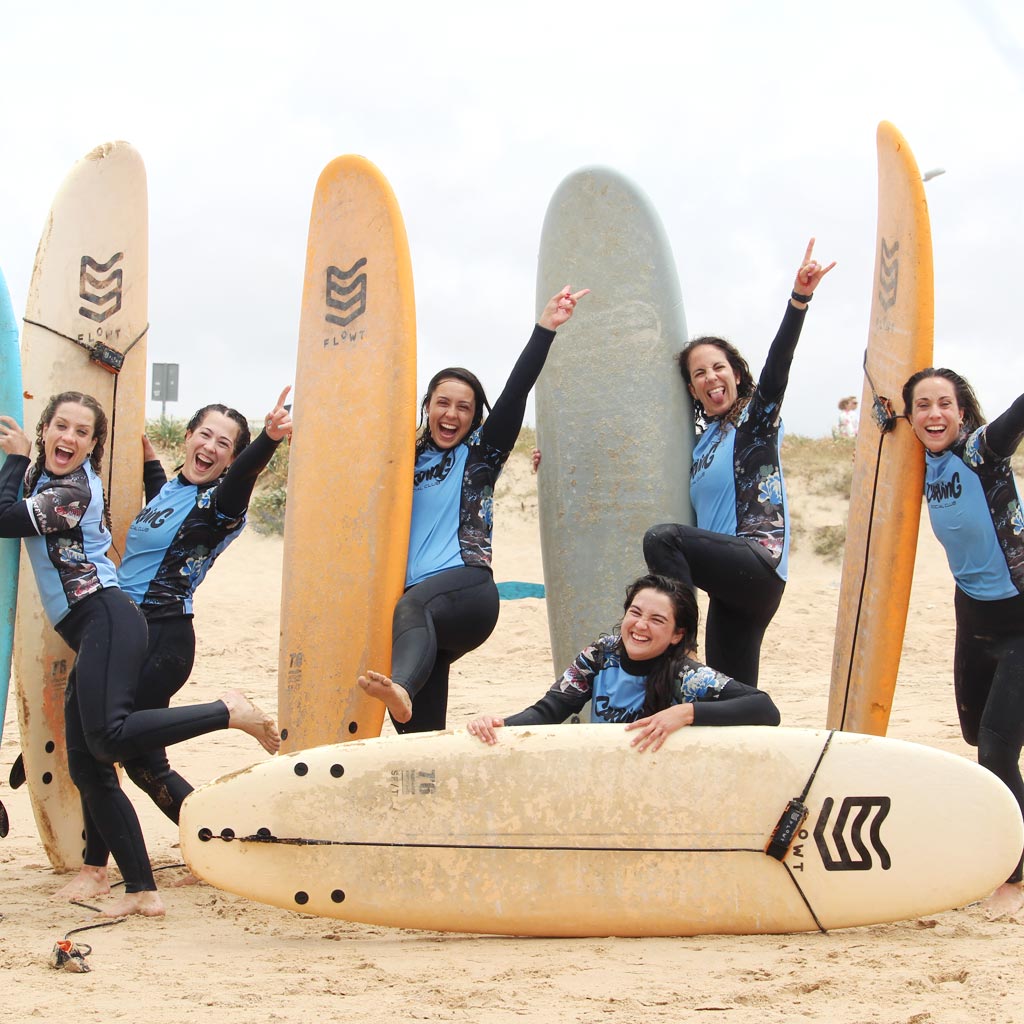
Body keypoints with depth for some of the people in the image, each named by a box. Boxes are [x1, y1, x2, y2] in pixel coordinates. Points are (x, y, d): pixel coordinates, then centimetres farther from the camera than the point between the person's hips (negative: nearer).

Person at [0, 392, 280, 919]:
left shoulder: (73, 491, -8)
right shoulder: (45, 477, 20)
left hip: (105, 618, -9)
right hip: (89, 635, 9)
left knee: (108, 737, -29)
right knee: (87, 768, 2)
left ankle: (227, 712, -18)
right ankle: (141, 890, 0)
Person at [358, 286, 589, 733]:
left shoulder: (480, 456, 10)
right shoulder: (406, 460, 22)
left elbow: (515, 394, 0)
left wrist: (545, 328, -11)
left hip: (468, 588, -5)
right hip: (419, 601, 5)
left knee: (411, 607, -40)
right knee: (422, 729, -7)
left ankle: (402, 688, -68)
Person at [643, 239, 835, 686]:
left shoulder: (757, 418, 3)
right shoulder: (701, 438, 21)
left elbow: (778, 363, -12)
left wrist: (799, 298, -29)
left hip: (758, 566, -8)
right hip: (731, 582, 8)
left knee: (663, 537, -28)